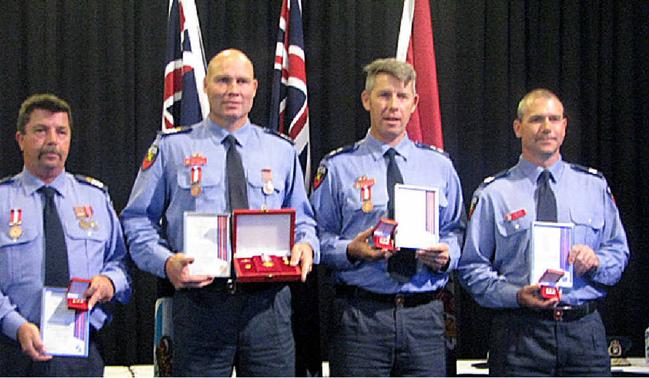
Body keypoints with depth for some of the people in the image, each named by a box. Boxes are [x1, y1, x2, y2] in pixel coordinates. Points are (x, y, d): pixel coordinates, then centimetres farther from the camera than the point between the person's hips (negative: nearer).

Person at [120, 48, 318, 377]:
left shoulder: (281, 151, 15)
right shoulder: (171, 148, 7)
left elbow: (302, 221, 19)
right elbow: (137, 220, 6)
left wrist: (306, 246, -5)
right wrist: (165, 262, -12)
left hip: (267, 303, 2)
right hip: (199, 302, -2)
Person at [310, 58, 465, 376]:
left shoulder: (439, 166, 13)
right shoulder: (338, 167, 4)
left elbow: (456, 231, 15)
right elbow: (319, 235, 4)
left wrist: (446, 255, -6)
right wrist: (350, 250, -15)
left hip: (425, 315, 2)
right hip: (359, 313, -2)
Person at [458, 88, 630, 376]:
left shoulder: (594, 187, 12)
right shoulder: (493, 194, 4)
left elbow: (619, 253, 14)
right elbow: (472, 266, 2)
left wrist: (596, 261, -8)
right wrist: (516, 295, -14)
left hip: (584, 331, 2)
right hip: (520, 333, -2)